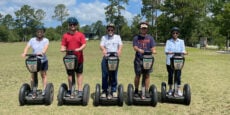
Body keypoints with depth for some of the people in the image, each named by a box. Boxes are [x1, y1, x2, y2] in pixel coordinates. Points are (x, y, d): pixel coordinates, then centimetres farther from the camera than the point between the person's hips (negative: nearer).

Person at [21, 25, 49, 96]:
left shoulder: (46, 40, -3)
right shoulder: (32, 40, 3)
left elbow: (46, 47, -22)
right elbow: (27, 47, -9)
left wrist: (42, 52, -43)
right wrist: (24, 53, -29)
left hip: (43, 60, -1)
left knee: (43, 75, 7)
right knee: (33, 75, 4)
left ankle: (44, 90, 14)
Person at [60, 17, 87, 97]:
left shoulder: (80, 35, 2)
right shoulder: (65, 35, 7)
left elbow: (84, 44, -7)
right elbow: (63, 46, 4)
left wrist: (79, 49, -26)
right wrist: (63, 49, -18)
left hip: (79, 58, -1)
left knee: (79, 74, 6)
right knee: (69, 74, 9)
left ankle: (80, 90, 11)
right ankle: (70, 90, 19)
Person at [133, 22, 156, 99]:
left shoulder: (150, 38, 12)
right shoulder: (136, 38, 8)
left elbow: (153, 47, 4)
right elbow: (135, 47, -4)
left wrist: (153, 51, -19)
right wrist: (139, 50, -26)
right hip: (138, 59, -1)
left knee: (147, 75, 2)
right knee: (138, 75, 2)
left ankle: (146, 91, 9)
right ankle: (136, 91, 15)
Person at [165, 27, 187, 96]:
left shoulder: (181, 41, 9)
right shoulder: (168, 41, 5)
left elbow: (183, 50, 1)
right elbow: (166, 50, -6)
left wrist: (183, 52, -23)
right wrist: (170, 52, -28)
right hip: (170, 61, 0)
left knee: (178, 75, -1)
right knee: (170, 75, 6)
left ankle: (178, 90, 9)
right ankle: (170, 89, 19)